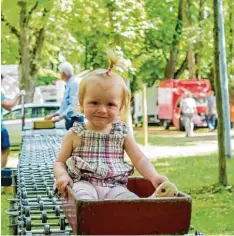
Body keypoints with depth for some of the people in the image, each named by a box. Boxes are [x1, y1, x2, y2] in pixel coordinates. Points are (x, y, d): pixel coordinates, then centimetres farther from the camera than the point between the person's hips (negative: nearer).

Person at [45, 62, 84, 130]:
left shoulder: (74, 84, -13)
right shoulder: (68, 85, 16)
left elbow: (73, 106, -21)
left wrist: (60, 117, -21)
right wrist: (53, 115, 22)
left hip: (75, 119, -9)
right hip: (69, 120, 9)